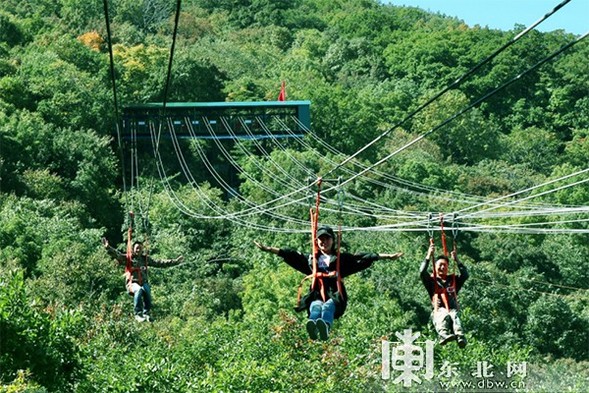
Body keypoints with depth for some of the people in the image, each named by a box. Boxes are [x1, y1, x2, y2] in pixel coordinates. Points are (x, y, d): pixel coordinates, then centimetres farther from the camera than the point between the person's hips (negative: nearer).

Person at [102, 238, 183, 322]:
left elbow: (159, 263, 21)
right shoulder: (128, 258, 8)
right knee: (139, 290, -36)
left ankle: (146, 313, -18)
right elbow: (117, 254, -7)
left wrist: (175, 261, 18)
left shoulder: (146, 259, 18)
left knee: (147, 291, -32)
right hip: (133, 283, -3)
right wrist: (108, 247, -26)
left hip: (144, 283, 3)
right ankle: (138, 314, -33)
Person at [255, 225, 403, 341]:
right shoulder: (311, 259, 28)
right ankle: (312, 327, -70)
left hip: (335, 297, -1)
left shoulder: (341, 259, 24)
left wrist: (387, 256, 10)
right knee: (316, 306, -35)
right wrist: (268, 249, 11)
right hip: (316, 296, 1)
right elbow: (290, 255, 20)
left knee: (328, 306, -36)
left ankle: (325, 328, -70)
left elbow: (364, 258, 18)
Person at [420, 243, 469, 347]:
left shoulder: (453, 280, 29)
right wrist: (429, 255, 4)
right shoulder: (432, 280, 22)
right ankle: (443, 336, -66)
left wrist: (456, 260, 15)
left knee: (455, 316, -35)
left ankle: (460, 338, -63)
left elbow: (465, 274, 15)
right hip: (439, 311, -1)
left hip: (453, 310, 1)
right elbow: (422, 272, 4)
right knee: (444, 315, -38)